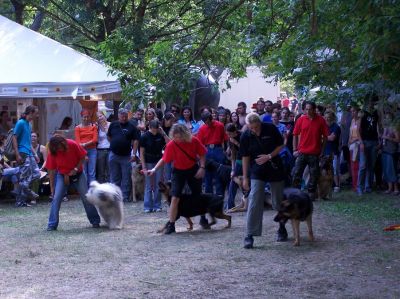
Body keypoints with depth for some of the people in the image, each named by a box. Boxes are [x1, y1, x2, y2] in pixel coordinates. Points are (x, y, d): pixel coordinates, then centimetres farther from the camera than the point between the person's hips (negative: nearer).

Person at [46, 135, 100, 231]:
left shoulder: (73, 144, -23)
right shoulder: (52, 153, -18)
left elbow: (82, 157, -10)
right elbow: (51, 170, -11)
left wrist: (76, 169, -20)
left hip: (78, 174, 0)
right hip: (62, 175, 0)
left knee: (86, 197, 0)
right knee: (56, 198, -12)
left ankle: (95, 221, 12)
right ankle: (52, 225, -9)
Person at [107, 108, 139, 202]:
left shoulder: (131, 127, 0)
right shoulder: (113, 125, 6)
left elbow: (135, 141, -2)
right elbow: (109, 136, 17)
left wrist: (134, 154, -9)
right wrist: (114, 144, 6)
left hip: (126, 155, -2)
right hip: (113, 154, 2)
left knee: (126, 177, 0)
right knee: (114, 177, 9)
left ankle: (125, 196, 5)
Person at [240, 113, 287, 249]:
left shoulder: (270, 129, -12)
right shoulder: (245, 136, -9)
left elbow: (280, 145, -2)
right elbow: (245, 157, -3)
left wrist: (269, 156, -18)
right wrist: (245, 178, -3)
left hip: (275, 170, 0)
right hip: (257, 172, 0)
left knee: (278, 202, 10)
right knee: (254, 202, -12)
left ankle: (282, 229, 31)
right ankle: (250, 235, -11)